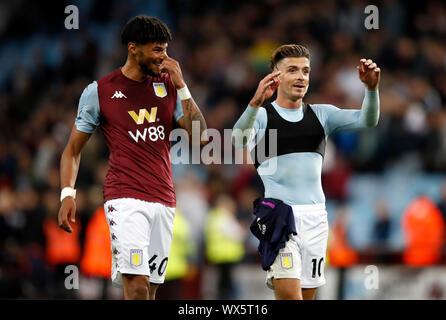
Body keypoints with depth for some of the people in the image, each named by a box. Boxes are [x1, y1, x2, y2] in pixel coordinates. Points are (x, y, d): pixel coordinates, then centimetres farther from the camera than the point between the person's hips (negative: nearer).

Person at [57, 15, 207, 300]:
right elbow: (73, 149, 7)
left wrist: (181, 86, -3)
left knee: (150, 288, 5)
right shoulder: (99, 91, 1)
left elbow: (200, 137, 3)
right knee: (137, 286, -19)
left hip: (164, 201, 4)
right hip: (125, 199, -4)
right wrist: (67, 193, -7)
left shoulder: (169, 85, 11)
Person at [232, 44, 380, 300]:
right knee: (289, 293, -19)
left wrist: (371, 88, -19)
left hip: (315, 214, 5)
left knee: (307, 294, 6)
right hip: (278, 213, -5)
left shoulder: (321, 114, 14)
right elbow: (239, 140, -21)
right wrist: (256, 102, -39)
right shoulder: (262, 115, 1)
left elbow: (367, 120, 1)